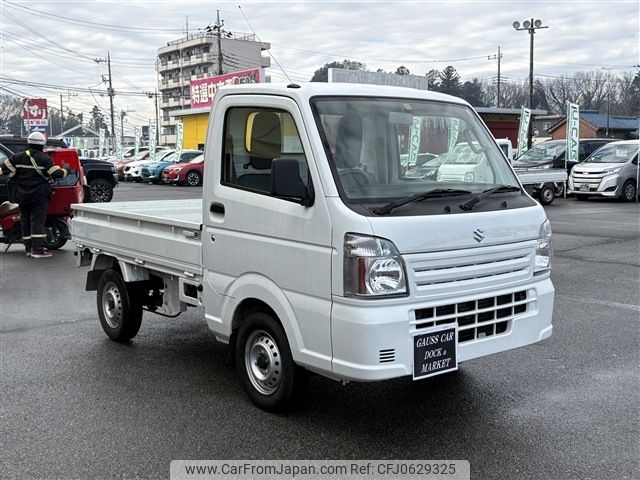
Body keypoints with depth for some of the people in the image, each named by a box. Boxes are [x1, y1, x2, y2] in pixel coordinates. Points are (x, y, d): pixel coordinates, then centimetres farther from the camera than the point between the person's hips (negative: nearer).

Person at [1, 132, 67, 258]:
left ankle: (29, 248, 15)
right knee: (38, 221, -4)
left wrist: (15, 179, 16)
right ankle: (38, 250, -9)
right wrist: (65, 171, 9)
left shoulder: (18, 157, 3)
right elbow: (56, 173, -11)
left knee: (25, 221, 12)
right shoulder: (44, 159, -8)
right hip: (39, 195, -4)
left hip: (22, 195, 4)